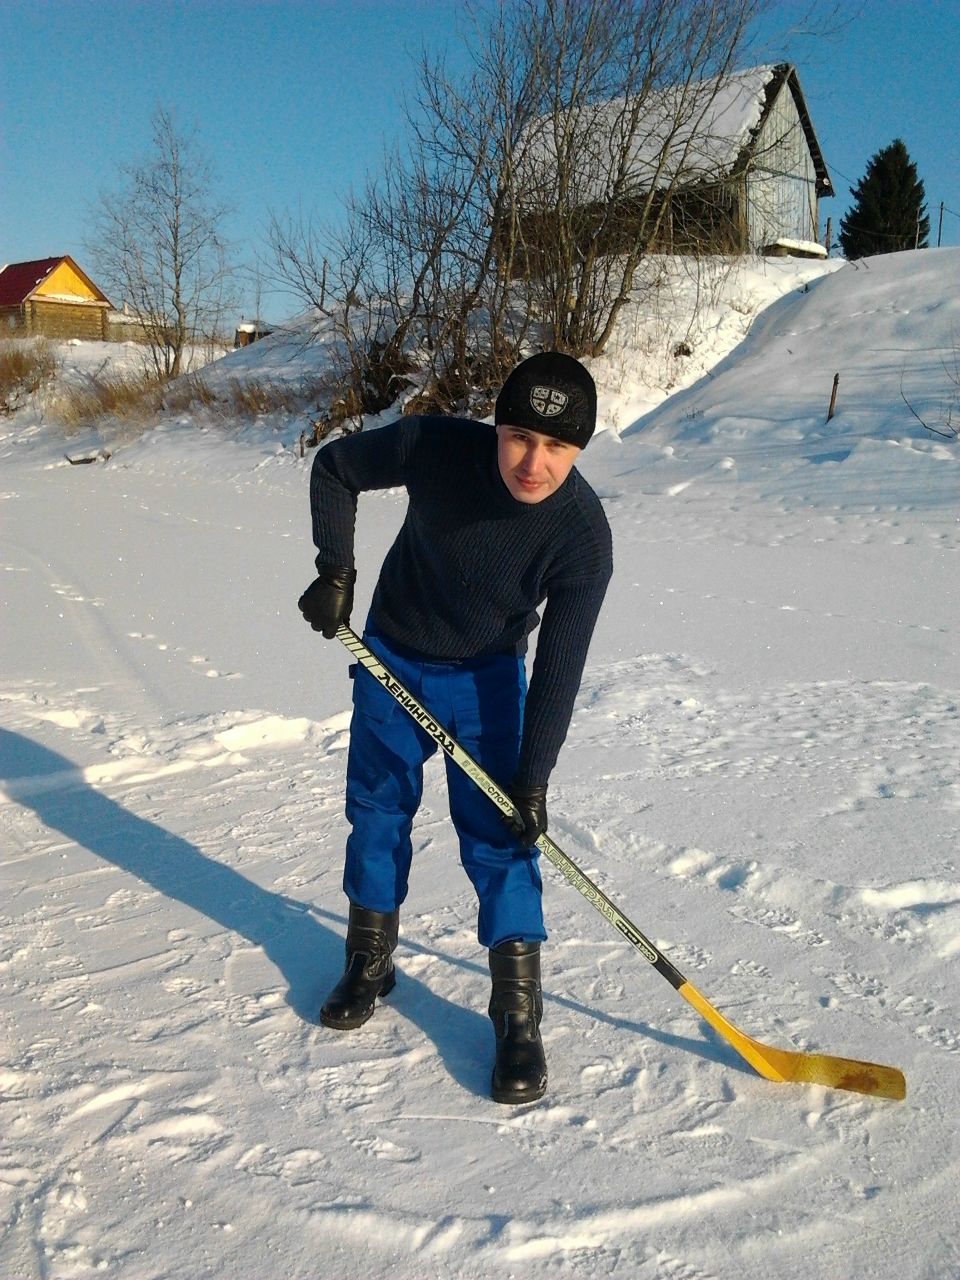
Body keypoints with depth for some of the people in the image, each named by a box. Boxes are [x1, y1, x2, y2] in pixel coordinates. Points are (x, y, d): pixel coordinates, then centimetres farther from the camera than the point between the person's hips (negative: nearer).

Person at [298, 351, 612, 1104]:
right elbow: (335, 466, -8)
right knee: (376, 813, 12)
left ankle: (519, 1015, 10)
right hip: (391, 657, 2)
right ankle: (370, 963, 35)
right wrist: (335, 570, -16)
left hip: (487, 677, -2)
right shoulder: (437, 448, -27)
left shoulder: (583, 534, -27)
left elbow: (558, 668, -22)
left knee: (499, 839, -5)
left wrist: (533, 778, -21)